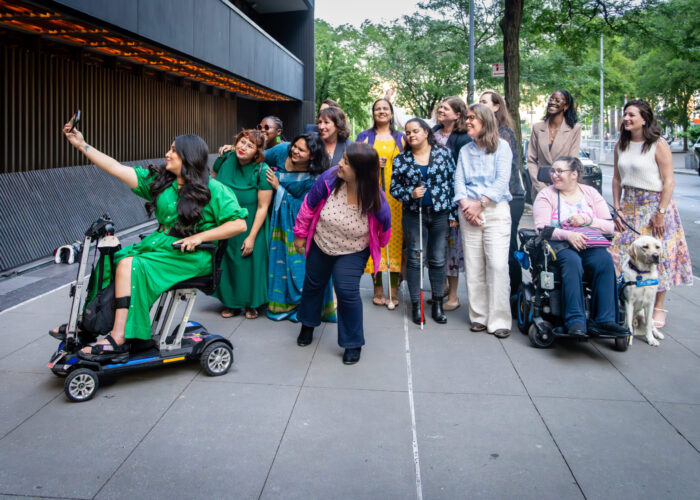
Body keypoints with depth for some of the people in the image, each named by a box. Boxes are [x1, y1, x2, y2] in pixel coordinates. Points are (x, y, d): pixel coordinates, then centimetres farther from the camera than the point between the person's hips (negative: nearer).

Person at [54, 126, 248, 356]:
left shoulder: (214, 190, -7)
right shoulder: (159, 180, 10)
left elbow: (239, 224, -12)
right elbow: (119, 170, 6)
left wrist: (199, 237, -18)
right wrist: (82, 145, 2)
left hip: (192, 254, -7)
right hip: (160, 242, 7)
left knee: (130, 265, -25)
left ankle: (118, 338, -25)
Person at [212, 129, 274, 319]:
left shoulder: (262, 171, -20)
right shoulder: (224, 159, -8)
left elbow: (263, 207, -18)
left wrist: (252, 237, -18)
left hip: (250, 225, -4)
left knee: (250, 261, 6)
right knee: (226, 261, 11)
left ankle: (251, 303, 24)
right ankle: (230, 301, 28)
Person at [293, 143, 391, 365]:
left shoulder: (376, 200, -30)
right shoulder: (329, 179, -28)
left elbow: (385, 226, -7)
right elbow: (309, 206, -10)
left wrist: (379, 246, 10)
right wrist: (300, 234, 0)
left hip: (353, 253, -3)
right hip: (320, 246, 3)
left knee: (347, 291, -16)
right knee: (313, 283, 20)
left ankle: (353, 344, 7)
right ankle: (308, 325, 49)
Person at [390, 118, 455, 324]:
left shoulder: (443, 153, 2)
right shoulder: (401, 160, 4)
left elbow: (453, 183, 3)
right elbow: (394, 187, 5)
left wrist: (453, 213, -1)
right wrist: (410, 193, -14)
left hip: (440, 214, 0)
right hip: (414, 215, 0)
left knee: (438, 260, 7)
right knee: (414, 260, 1)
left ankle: (437, 305, 19)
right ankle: (416, 306, 12)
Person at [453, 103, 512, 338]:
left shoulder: (501, 147, 4)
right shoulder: (465, 150, 17)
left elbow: (502, 180, -6)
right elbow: (459, 181, 9)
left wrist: (480, 203, -13)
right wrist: (465, 205, -8)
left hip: (495, 209, -4)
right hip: (469, 211, 4)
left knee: (497, 264, -11)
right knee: (473, 265, 3)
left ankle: (499, 320, -5)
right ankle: (479, 316, 11)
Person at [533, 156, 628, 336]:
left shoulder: (591, 193, 15)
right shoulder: (546, 195, 8)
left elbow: (610, 226, 9)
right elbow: (541, 228, -7)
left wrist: (587, 220, -9)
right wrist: (568, 235, -22)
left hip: (590, 246, 3)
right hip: (558, 246, -3)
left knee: (605, 259, -29)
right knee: (571, 260, -36)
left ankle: (605, 318, -26)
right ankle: (575, 320, -38)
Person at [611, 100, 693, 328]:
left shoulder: (659, 145, -10)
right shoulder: (621, 145, 7)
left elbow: (668, 182, -11)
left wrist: (661, 213, -15)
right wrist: (616, 209, 4)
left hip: (654, 205, -5)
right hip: (629, 206, 5)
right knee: (623, 253, 1)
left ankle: (658, 309, 11)